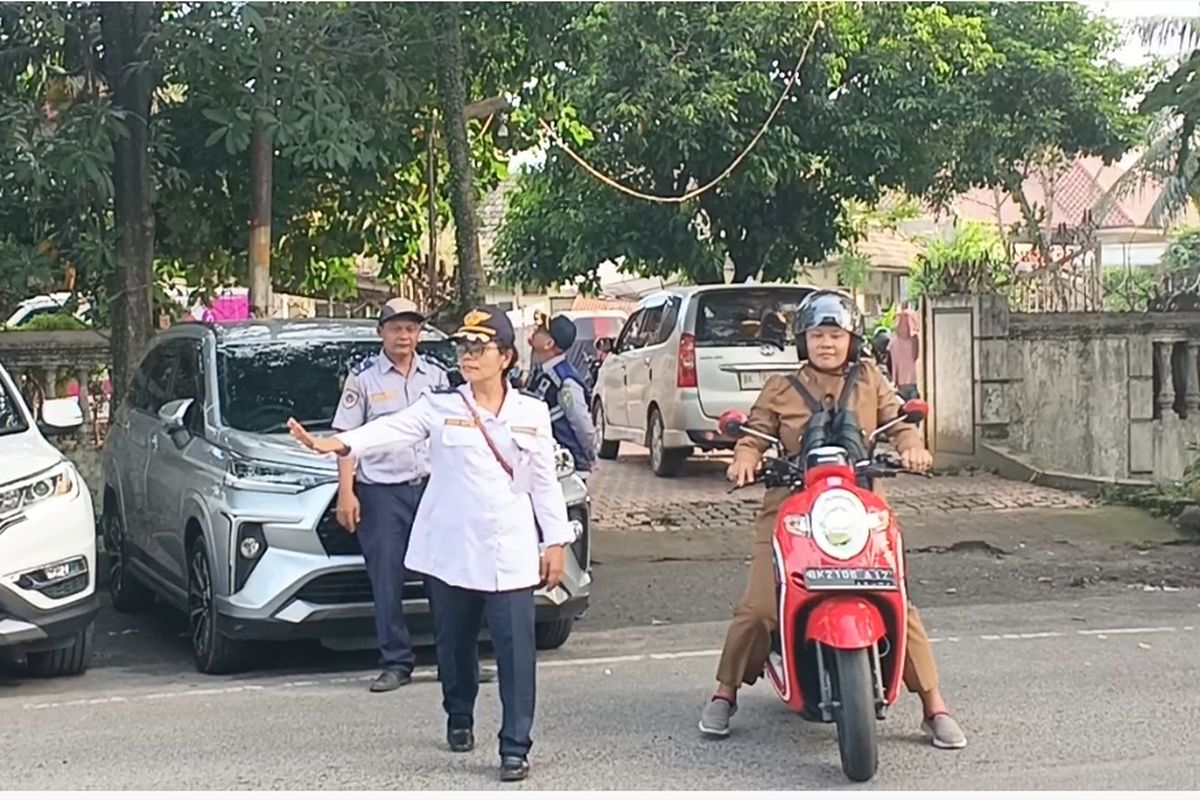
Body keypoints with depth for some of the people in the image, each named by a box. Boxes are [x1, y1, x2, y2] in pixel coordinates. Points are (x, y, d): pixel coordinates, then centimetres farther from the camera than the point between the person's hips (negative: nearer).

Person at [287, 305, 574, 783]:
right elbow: (391, 429, -13)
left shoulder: (532, 414, 6)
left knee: (516, 649, -8)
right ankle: (459, 720, 36)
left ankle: (515, 747, -4)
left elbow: (545, 481, 9)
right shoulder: (439, 407, 2)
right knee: (455, 644, 13)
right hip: (451, 549, 1)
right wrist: (338, 444, -30)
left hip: (510, 552, -1)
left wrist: (556, 541, 4)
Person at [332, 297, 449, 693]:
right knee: (386, 581, -1)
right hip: (381, 490, -3)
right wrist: (346, 492, -9)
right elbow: (347, 437, -1)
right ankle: (396, 663, 6)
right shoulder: (363, 378, 1)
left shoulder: (436, 376, 11)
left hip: (431, 486, 3)